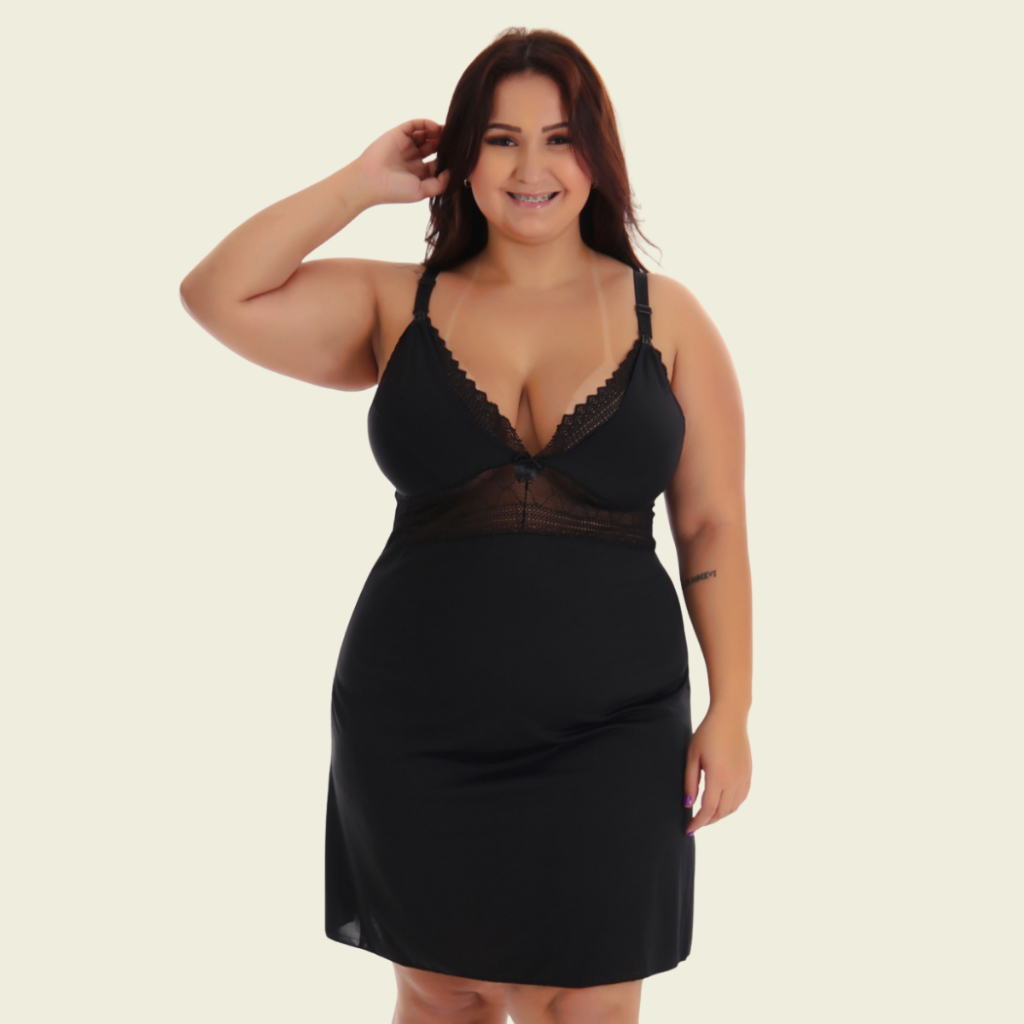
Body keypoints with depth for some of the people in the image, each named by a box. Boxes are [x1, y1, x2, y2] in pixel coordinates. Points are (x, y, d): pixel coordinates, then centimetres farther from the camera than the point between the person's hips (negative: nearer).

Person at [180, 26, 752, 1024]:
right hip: (419, 735, 1)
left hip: (608, 739, -1)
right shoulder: (399, 306, 5)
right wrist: (362, 182, -2)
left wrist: (730, 712, -2)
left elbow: (712, 528, 3)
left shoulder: (666, 316, 4)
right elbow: (216, 296, -6)